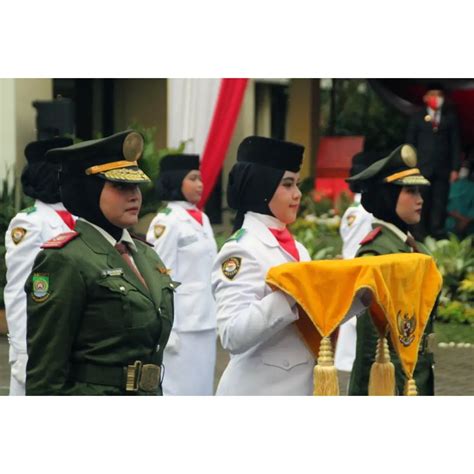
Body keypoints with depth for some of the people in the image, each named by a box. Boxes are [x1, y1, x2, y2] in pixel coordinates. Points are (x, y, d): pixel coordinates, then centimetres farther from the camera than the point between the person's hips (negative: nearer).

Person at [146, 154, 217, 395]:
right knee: (178, 391, -4)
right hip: (181, 323, -8)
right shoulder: (166, 221, -10)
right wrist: (168, 329, -15)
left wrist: (215, 316, 15)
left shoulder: (202, 219, 14)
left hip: (205, 321, 8)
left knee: (201, 389, 11)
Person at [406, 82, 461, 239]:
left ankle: (438, 237, 4)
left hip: (443, 169, 1)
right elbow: (410, 143, 7)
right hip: (422, 168, -1)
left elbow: (455, 144, 7)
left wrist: (455, 168, 0)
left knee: (440, 204, 0)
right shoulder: (417, 117, 8)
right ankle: (419, 237, 2)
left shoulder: (450, 117, 9)